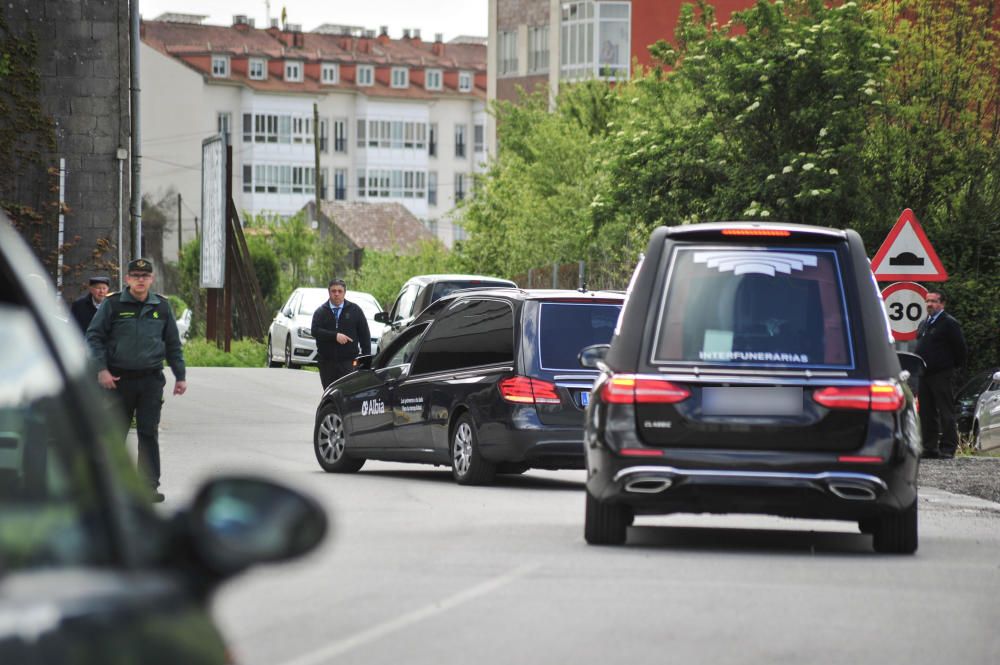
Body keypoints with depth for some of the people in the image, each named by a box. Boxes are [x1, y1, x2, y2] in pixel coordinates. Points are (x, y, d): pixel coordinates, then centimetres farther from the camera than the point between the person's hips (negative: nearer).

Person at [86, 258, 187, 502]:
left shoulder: (162, 307, 10)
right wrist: (101, 370, -9)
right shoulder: (112, 305, 0)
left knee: (149, 433, -2)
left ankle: (150, 485, 0)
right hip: (119, 379, -1)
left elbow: (173, 344, 16)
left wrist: (180, 376, 12)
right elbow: (94, 337, 1)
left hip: (151, 380, 1)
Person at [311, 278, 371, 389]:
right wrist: (335, 336, -20)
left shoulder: (354, 310, 8)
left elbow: (365, 335, 7)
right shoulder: (320, 311, 9)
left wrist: (366, 358, 0)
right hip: (327, 362, 2)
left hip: (348, 362, -2)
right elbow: (315, 330, -8)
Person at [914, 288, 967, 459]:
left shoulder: (949, 323, -7)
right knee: (926, 413, 8)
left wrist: (954, 366, 0)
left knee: (946, 413, -6)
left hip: (942, 375, -8)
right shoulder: (924, 324, 17)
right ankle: (930, 447, 13)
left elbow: (960, 348, -7)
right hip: (924, 375, 8)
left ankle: (948, 448, -6)